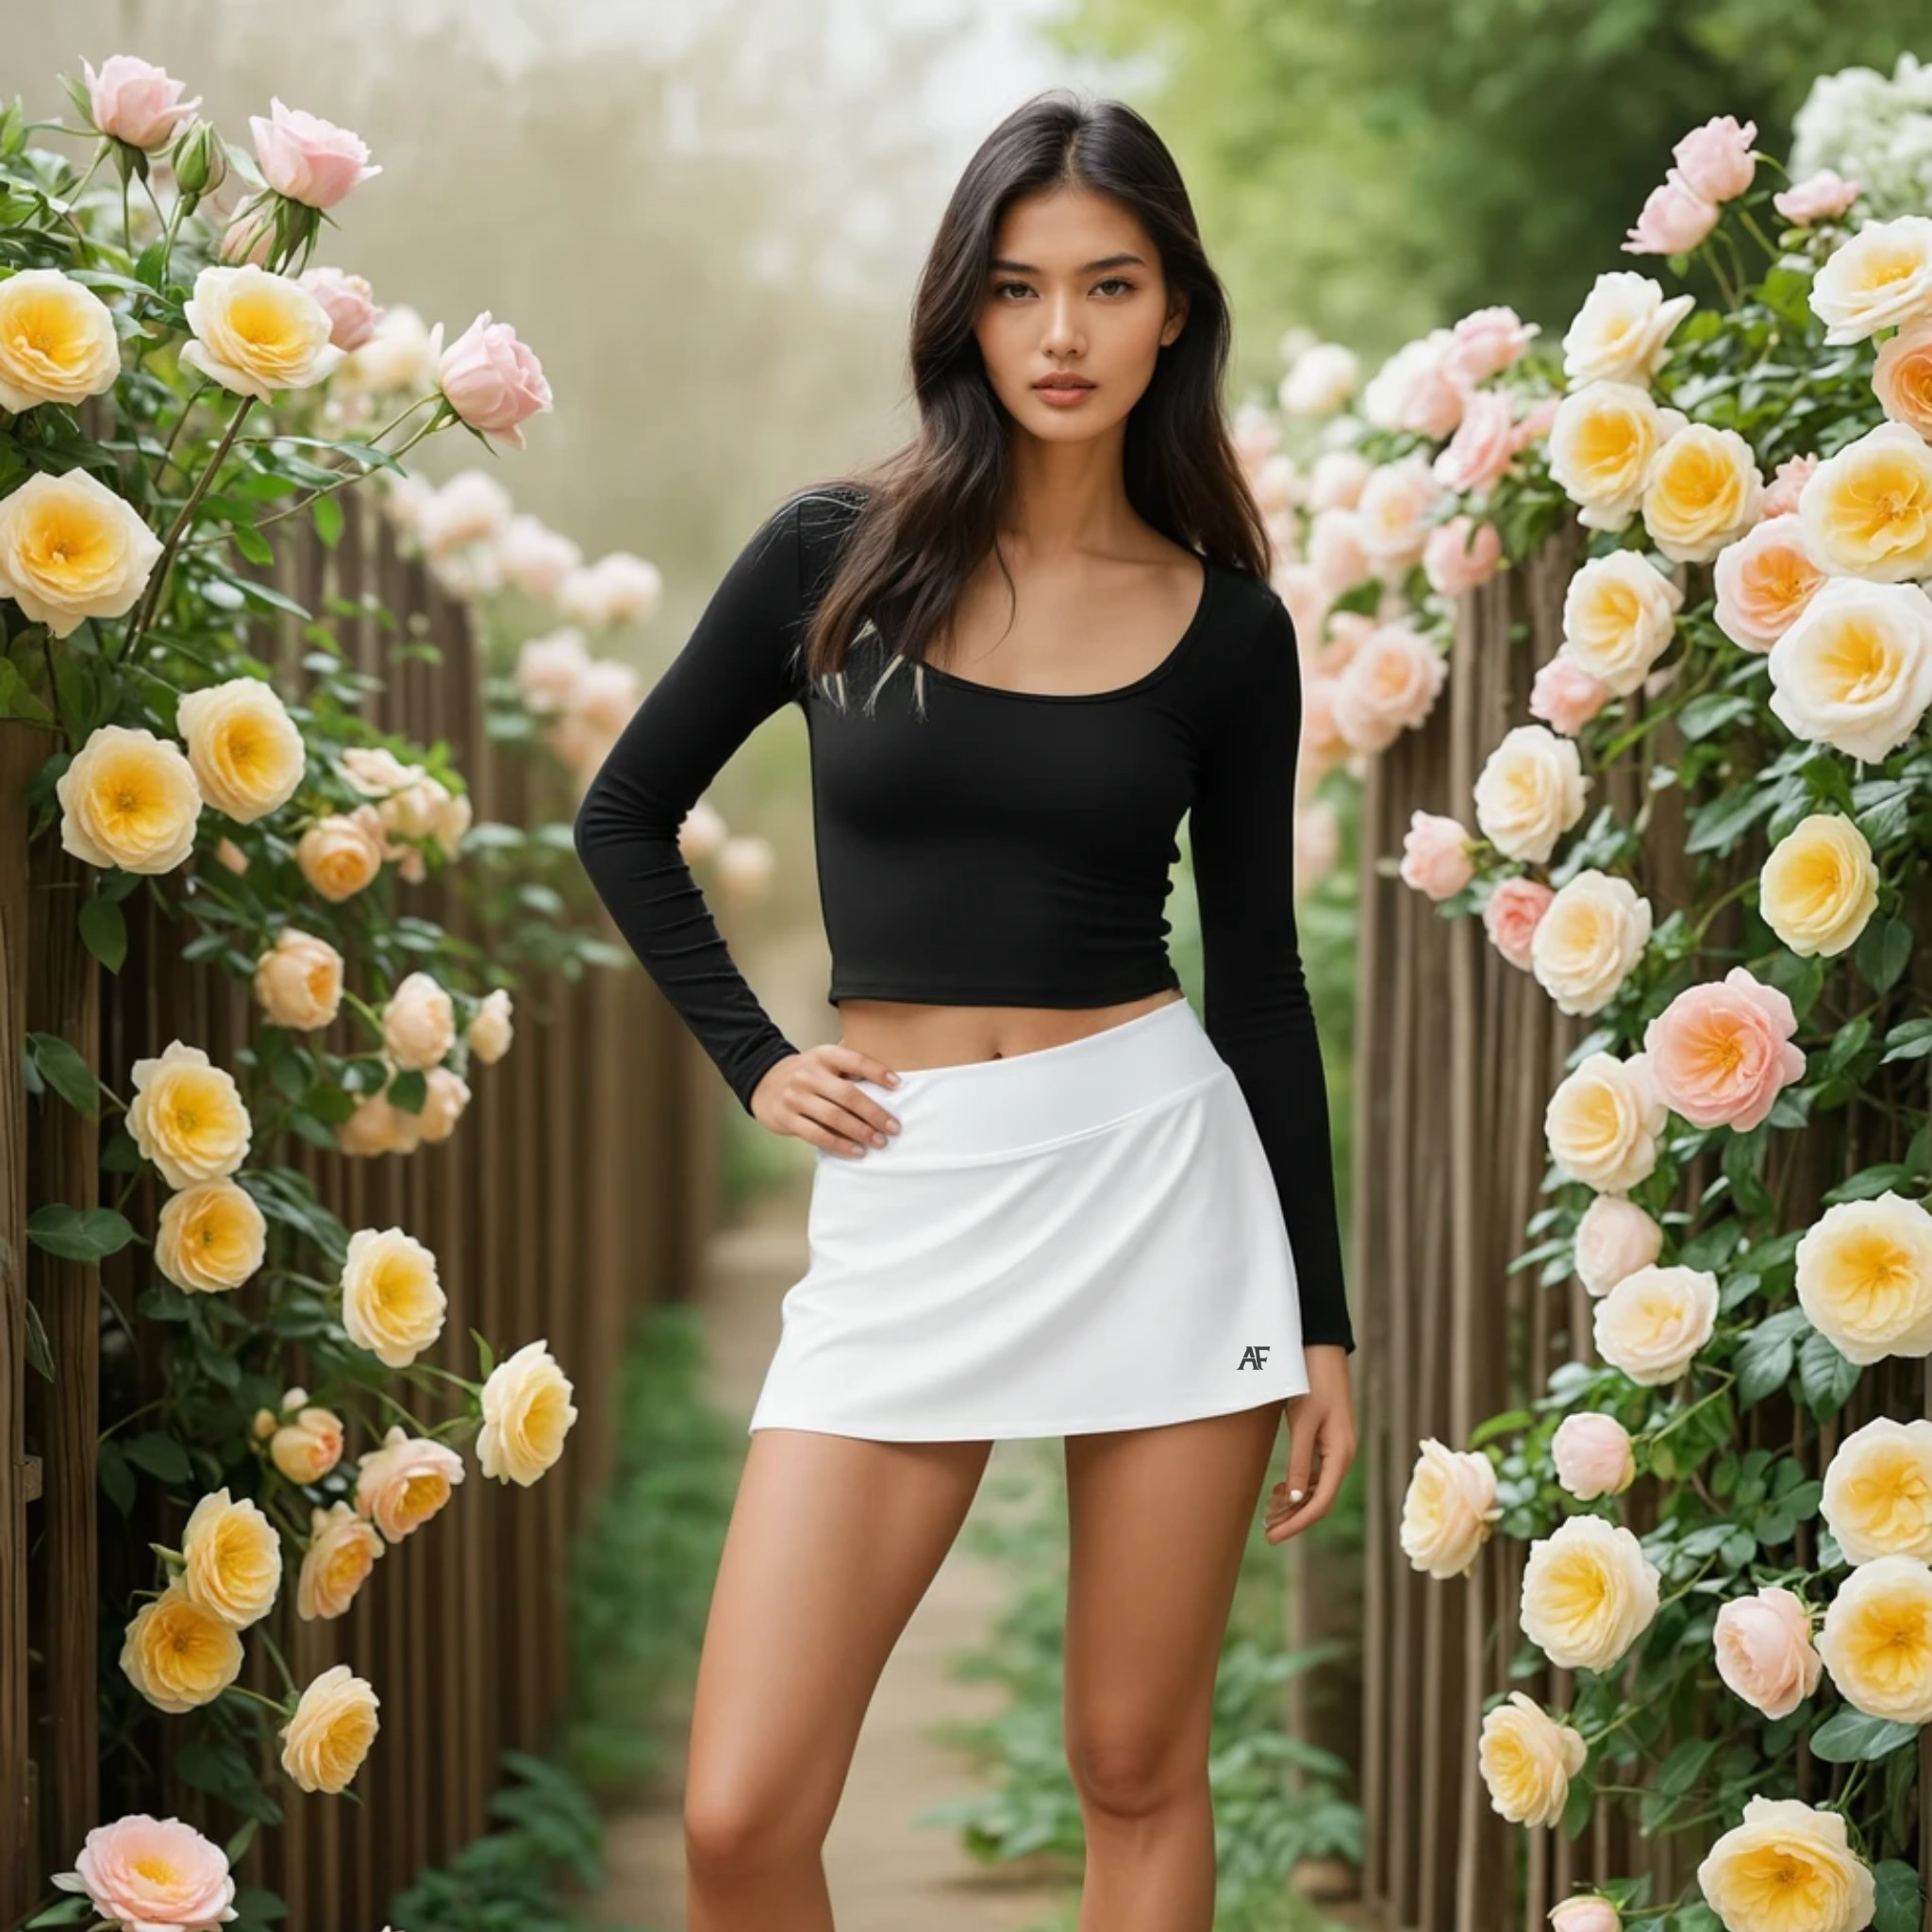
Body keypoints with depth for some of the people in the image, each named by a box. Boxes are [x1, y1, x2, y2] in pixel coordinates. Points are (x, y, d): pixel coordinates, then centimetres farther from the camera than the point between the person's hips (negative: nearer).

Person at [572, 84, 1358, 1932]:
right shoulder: (836, 554, 2)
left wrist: (1320, 1317, 7)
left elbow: (1259, 976, 8)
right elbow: (624, 819, 14)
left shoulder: (1229, 625, 4)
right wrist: (751, 1061, 4)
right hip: (905, 1203, 0)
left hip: (1164, 1173, 0)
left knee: (1138, 1771, 6)